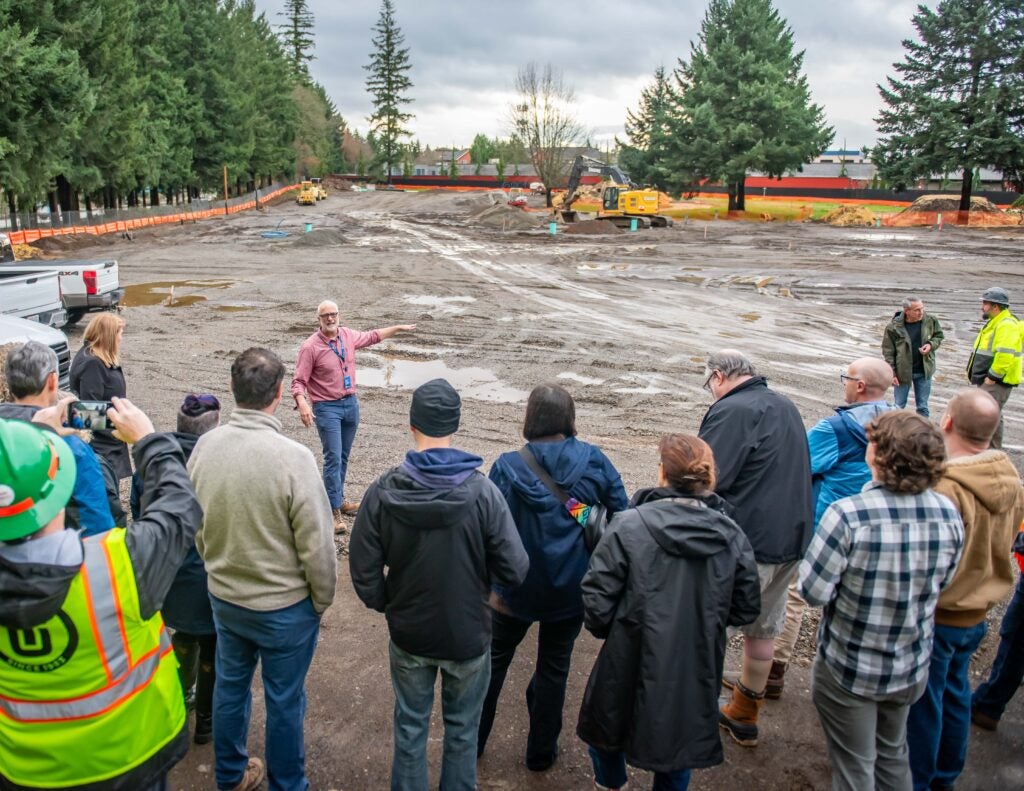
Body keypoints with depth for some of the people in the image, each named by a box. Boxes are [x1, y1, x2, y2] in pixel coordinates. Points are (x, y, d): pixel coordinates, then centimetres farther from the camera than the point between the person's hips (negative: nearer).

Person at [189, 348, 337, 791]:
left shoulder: (204, 447, -11)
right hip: (285, 606, -5)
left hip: (223, 599, 5)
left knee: (229, 687, 25)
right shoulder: (293, 458, -28)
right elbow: (316, 544, -22)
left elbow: (195, 526, 3)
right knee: (284, 702, 15)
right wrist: (323, 600, -4)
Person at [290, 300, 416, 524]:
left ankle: (338, 499, 29)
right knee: (333, 458, -11)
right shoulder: (310, 346, -15)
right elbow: (298, 381, -15)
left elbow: (372, 337, 23)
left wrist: (398, 328, 29)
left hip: (351, 403, 6)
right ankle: (333, 511, -8)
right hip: (326, 408, -6)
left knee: (343, 457, 15)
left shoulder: (348, 335, 3)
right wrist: (302, 404, -31)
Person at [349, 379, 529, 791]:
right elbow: (515, 571, -17)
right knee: (462, 729, 22)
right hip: (468, 635, -1)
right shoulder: (483, 492, -22)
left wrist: (387, 605, 9)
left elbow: (364, 570, -11)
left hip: (408, 634, 1)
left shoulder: (384, 491, -17)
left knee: (410, 726, 23)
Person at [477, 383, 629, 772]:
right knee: (554, 666, 19)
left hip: (515, 588, 0)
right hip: (571, 589, 1)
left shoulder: (507, 466, -15)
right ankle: (541, 752, 34)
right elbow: (622, 515, -8)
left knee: (495, 658, 21)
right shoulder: (594, 462, -12)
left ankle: (471, 740, 36)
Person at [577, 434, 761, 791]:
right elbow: (746, 609, 0)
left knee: (607, 728, 28)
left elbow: (597, 598, -18)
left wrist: (605, 629, 4)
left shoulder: (629, 525, -19)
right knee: (678, 752, 25)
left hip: (632, 665, -2)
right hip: (696, 674, 3)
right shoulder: (733, 537, -9)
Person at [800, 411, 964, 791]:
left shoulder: (847, 514, -30)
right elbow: (942, 582, 1)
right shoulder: (949, 515, -13)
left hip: (848, 670, -4)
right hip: (912, 670, 5)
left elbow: (813, 592, -24)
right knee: (893, 756, 29)